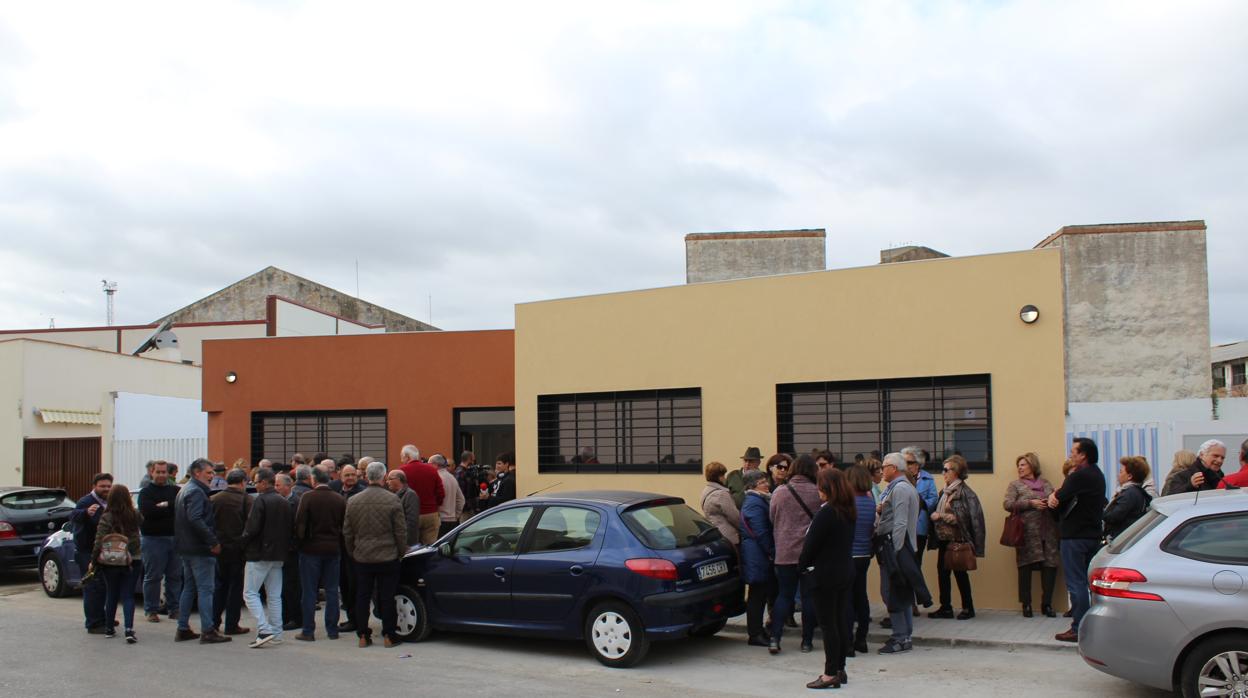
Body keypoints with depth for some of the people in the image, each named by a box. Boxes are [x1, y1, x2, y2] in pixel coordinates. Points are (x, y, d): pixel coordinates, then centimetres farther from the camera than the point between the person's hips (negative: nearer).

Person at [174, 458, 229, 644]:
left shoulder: (184, 490, 18)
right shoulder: (196, 492, -15)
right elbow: (195, 519, -27)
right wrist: (213, 541, -24)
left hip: (186, 548, 10)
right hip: (200, 549, -10)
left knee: (189, 588, 16)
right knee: (206, 589, -8)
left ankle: (183, 629, 20)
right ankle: (207, 631, -8)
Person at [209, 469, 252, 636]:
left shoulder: (213, 499, 1)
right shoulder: (245, 499, -10)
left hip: (219, 547, 4)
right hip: (238, 548, -4)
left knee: (220, 585, 17)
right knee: (236, 586, 4)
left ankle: (214, 622, 19)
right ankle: (231, 625, 5)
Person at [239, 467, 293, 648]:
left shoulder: (260, 500, -13)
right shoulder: (285, 502, 9)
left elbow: (252, 528, -19)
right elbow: (291, 528, 12)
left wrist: (243, 543, -2)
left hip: (259, 553, -7)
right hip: (278, 555, 7)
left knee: (250, 593, -1)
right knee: (274, 595, 12)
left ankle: (264, 629, -12)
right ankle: (276, 632, 13)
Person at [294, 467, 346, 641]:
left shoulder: (308, 498, -10)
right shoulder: (340, 499, 2)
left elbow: (300, 523, -11)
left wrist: (299, 542, 3)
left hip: (311, 548, -3)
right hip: (333, 549, 3)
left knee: (309, 591, 3)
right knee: (332, 590, 9)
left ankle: (308, 631, 5)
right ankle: (332, 630, 12)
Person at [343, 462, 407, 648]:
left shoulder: (353, 501, 1)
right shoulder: (392, 500, -10)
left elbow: (347, 532, 7)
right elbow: (400, 531, -7)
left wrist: (352, 552, 19)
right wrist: (401, 552, 6)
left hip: (362, 558, 3)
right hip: (387, 557, -3)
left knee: (362, 597, 10)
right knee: (387, 597, 4)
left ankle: (363, 636, 14)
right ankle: (388, 635, 8)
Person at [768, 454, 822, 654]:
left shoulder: (779, 493, -4)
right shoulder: (818, 493, -8)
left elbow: (772, 519, 6)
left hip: (785, 553, 1)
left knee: (784, 595, 9)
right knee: (809, 596, 8)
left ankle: (774, 638, -1)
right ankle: (807, 641, 13)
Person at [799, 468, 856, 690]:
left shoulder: (826, 513, -20)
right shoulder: (849, 512, 6)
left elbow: (811, 543, -15)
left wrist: (803, 564, 1)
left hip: (825, 574, -8)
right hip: (846, 572, 8)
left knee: (828, 624, -1)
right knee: (840, 622, 13)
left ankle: (831, 674, 3)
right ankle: (839, 669, 21)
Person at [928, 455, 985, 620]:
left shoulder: (964, 492, -13)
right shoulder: (945, 492, 10)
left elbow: (962, 517, -19)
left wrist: (941, 516, -16)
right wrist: (935, 516, 1)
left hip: (958, 540, -7)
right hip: (944, 539, 7)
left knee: (960, 573, 2)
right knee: (942, 572, 7)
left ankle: (968, 608, 16)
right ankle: (945, 608, 16)